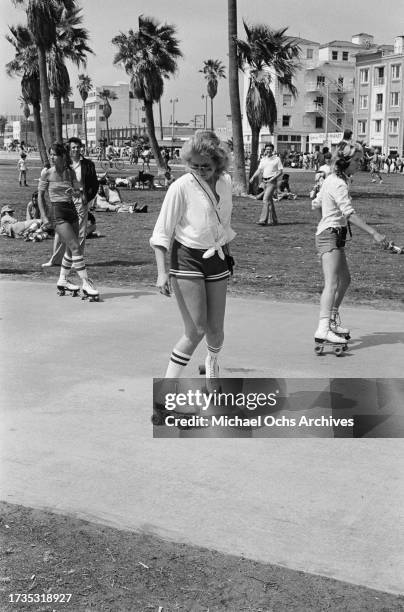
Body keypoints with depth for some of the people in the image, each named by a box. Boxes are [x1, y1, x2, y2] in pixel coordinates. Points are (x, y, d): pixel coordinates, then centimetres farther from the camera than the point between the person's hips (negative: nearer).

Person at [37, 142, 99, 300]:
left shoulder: (70, 172, 5)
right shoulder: (47, 173, -5)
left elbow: (78, 192, 7)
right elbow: (40, 195, 1)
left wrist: (76, 192, -18)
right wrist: (44, 216, -5)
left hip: (72, 210, 5)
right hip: (58, 212, -5)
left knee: (70, 249, 12)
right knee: (75, 247, -14)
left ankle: (63, 281, 30)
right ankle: (86, 284, -15)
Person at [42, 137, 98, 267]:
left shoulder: (87, 164, 5)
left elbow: (95, 184, 6)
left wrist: (87, 198, -4)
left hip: (81, 199, -1)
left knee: (80, 232, 1)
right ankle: (55, 259, 7)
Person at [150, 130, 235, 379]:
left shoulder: (226, 182, 3)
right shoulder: (181, 187, -14)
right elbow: (162, 232, -12)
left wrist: (226, 256, 22)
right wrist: (162, 272, -19)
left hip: (217, 260, 5)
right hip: (187, 260, -5)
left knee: (215, 329, 7)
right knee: (196, 330, -11)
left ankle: (212, 361, 42)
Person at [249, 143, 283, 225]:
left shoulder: (277, 159, -2)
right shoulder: (263, 159, 13)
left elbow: (280, 171, -3)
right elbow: (259, 170, 7)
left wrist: (273, 178, -16)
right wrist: (253, 177, -9)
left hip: (272, 182, -6)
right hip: (264, 181, 6)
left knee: (266, 199, -16)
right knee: (270, 201, 11)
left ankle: (263, 220, -20)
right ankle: (273, 220, 18)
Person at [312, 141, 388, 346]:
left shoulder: (332, 180, 13)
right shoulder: (339, 184, -18)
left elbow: (316, 204, 24)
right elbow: (349, 213, -27)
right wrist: (374, 233, -31)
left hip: (333, 236, 10)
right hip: (331, 235, -10)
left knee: (344, 280, 19)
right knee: (332, 283, -19)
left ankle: (332, 321, 29)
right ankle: (323, 330, -27)